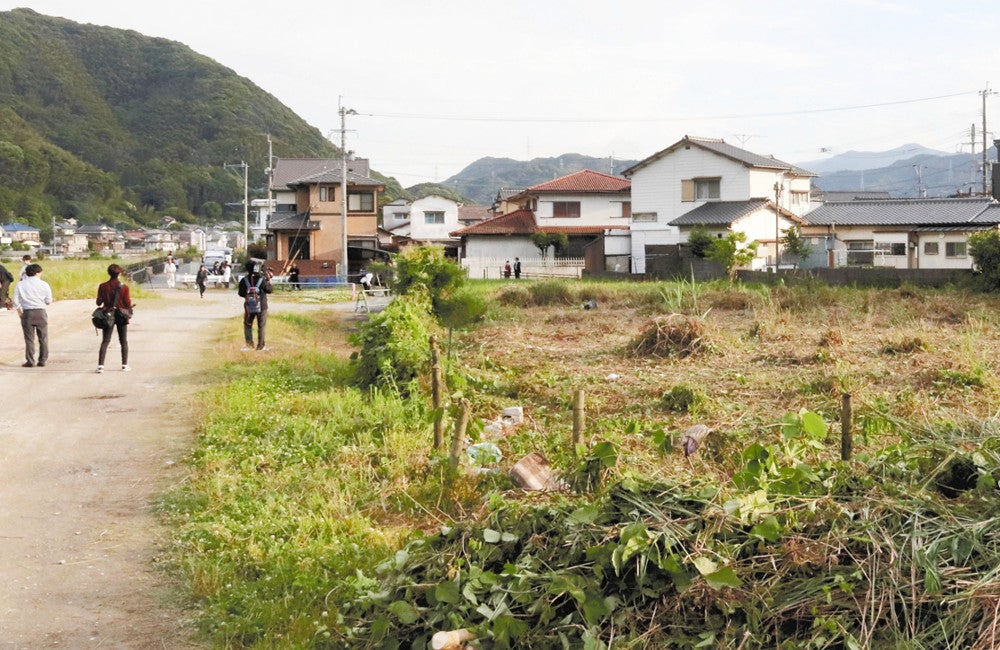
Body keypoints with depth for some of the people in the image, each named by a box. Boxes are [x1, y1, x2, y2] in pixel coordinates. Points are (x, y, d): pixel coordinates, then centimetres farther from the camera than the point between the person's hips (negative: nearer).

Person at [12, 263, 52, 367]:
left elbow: (15, 300, -1)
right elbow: (49, 301, 2)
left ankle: (30, 361, 5)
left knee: (29, 338, 5)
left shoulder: (20, 285, 1)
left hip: (27, 313, 1)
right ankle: (42, 360, 9)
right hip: (40, 312, -1)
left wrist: (19, 310, 14)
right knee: (43, 338, 9)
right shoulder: (44, 284, -1)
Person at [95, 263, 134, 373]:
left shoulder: (102, 286, -7)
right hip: (121, 315, -1)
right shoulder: (124, 287, -11)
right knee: (123, 341, 11)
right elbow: (128, 303, -9)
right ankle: (124, 365, 13)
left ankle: (100, 365, -6)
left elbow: (99, 303, -3)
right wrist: (130, 300, 12)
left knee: (105, 341, 4)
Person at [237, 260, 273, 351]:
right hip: (261, 307, -1)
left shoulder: (244, 280, -10)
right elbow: (270, 290, -5)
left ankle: (249, 344, 15)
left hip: (249, 307, 1)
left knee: (247, 325, 19)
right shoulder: (262, 280, -15)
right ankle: (260, 346, 12)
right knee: (261, 326, 10)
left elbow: (241, 293, -2)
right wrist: (269, 280, 6)